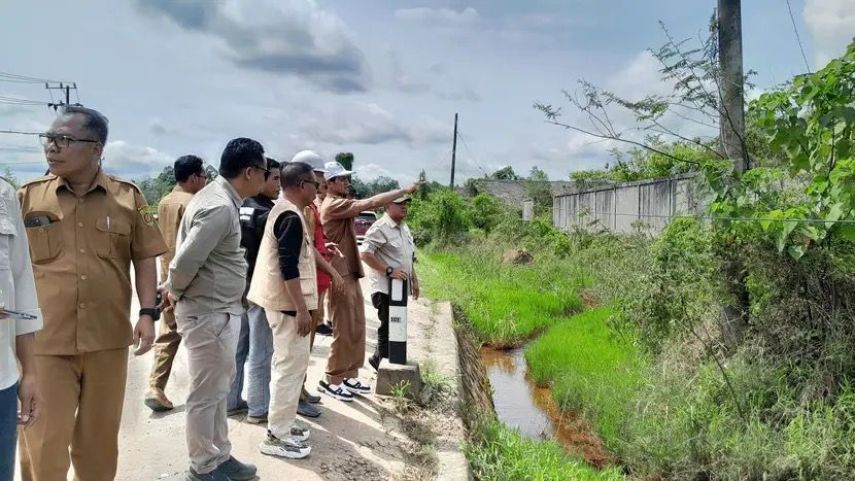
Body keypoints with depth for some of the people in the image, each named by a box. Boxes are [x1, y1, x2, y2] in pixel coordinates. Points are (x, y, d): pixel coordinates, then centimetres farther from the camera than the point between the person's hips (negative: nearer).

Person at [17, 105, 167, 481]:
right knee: (44, 441, 6)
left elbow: (144, 258, 5)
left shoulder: (128, 197, 0)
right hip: (44, 341, 0)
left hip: (108, 338, 1)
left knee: (99, 438, 16)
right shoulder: (27, 197, 1)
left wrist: (148, 313, -3)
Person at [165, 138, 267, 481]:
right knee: (206, 393, 6)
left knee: (219, 386, 20)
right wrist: (176, 293, -8)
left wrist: (172, 288, 9)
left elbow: (187, 256, 15)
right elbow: (186, 260, -27)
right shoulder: (220, 208, -24)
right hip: (208, 313, -10)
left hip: (220, 310, 10)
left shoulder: (219, 196, 9)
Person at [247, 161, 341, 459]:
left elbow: (304, 249, 24)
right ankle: (276, 436, 5)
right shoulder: (291, 216, -20)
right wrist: (301, 309, -23)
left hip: (285, 301, 11)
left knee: (288, 364, 18)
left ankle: (282, 425, 29)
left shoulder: (286, 211, 13)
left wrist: (331, 270, 28)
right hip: (288, 303, -11)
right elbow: (288, 268, -25)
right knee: (291, 366, -4)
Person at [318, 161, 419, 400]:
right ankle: (331, 380, 9)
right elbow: (371, 203, -21)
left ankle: (350, 376, 23)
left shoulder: (340, 205, 18)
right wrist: (404, 190, -16)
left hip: (350, 274, 10)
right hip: (340, 276, -10)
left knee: (357, 328, 13)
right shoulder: (333, 205, -16)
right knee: (344, 331, -3)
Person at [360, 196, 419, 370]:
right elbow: (365, 254, -23)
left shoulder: (404, 227, 14)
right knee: (388, 328, 0)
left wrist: (414, 279, 20)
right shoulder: (380, 228, -16)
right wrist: (389, 271, -25)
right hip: (385, 288, -9)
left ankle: (378, 359, 30)